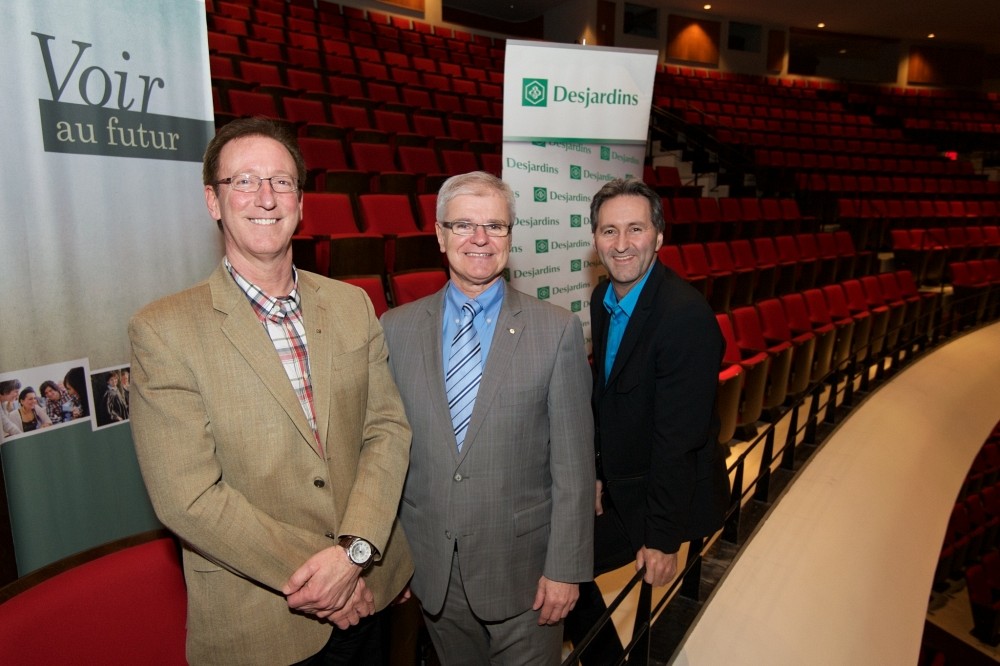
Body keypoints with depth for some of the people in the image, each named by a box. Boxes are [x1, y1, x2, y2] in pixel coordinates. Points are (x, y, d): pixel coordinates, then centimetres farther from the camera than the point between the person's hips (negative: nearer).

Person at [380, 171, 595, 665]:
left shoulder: (558, 331, -10)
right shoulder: (396, 328, -3)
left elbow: (573, 465, -8)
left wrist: (566, 568, -8)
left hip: (522, 568, -2)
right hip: (430, 568, 3)